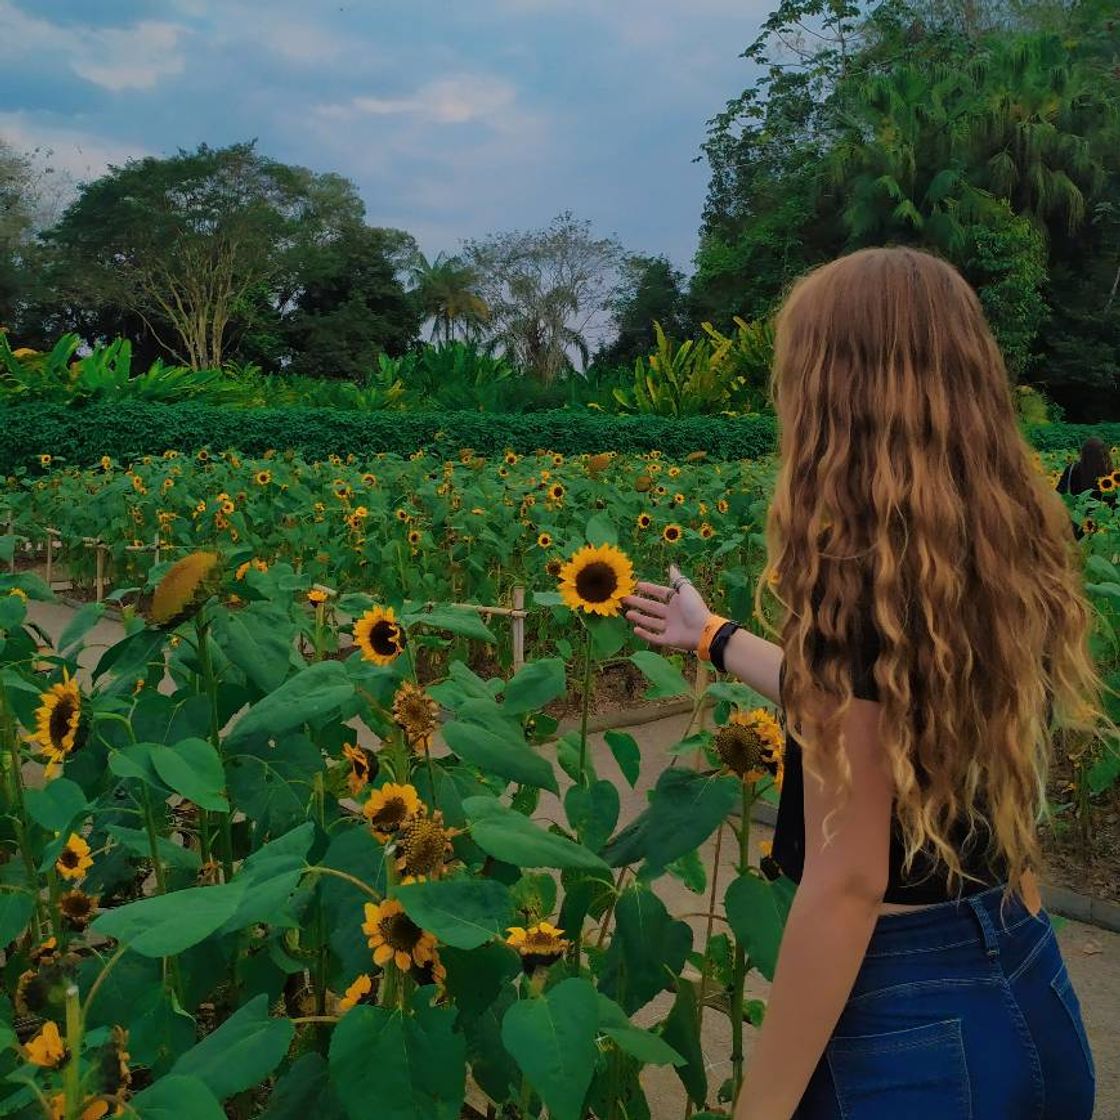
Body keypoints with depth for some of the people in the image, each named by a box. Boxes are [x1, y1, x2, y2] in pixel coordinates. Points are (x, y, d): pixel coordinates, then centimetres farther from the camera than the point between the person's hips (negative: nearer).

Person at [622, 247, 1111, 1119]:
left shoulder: (862, 577, -23)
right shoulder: (1013, 552, 0)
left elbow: (847, 883, -22)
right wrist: (713, 637, 29)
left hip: (904, 1024, -7)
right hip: (1028, 992, 8)